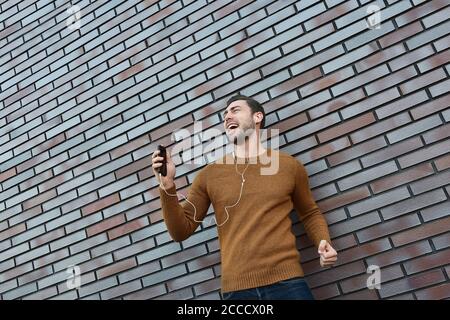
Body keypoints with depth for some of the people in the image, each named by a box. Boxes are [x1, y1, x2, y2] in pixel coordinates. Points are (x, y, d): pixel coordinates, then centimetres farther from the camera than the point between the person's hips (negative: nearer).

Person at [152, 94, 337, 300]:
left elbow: (310, 214, 17)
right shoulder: (209, 175, 4)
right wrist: (168, 186, -8)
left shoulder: (289, 165, 4)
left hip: (286, 282, 0)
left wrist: (323, 243, -2)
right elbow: (181, 231, 5)